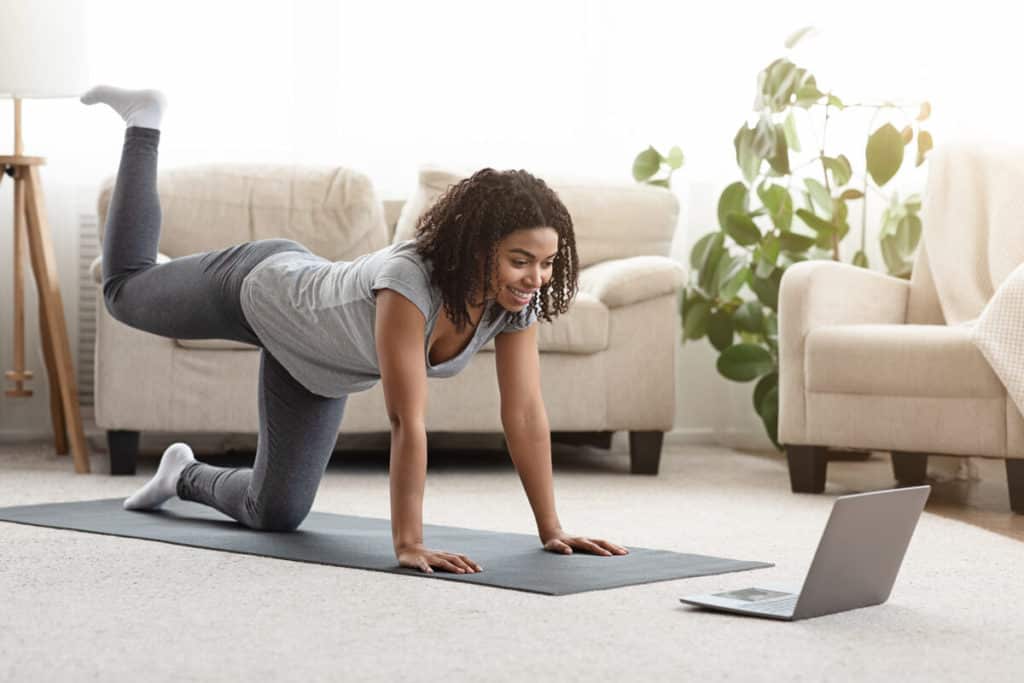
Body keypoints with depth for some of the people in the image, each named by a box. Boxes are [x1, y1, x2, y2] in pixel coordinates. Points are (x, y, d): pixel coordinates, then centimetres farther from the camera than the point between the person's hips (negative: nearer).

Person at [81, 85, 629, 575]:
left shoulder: (516, 300, -28)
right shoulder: (410, 281, -46)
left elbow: (526, 416, -24)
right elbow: (408, 422, -48)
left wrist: (552, 530, -25)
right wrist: (408, 544, -49)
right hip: (262, 286, -5)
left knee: (275, 513, 8)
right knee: (125, 293, 25)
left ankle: (186, 478, 40)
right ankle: (144, 124, 43)